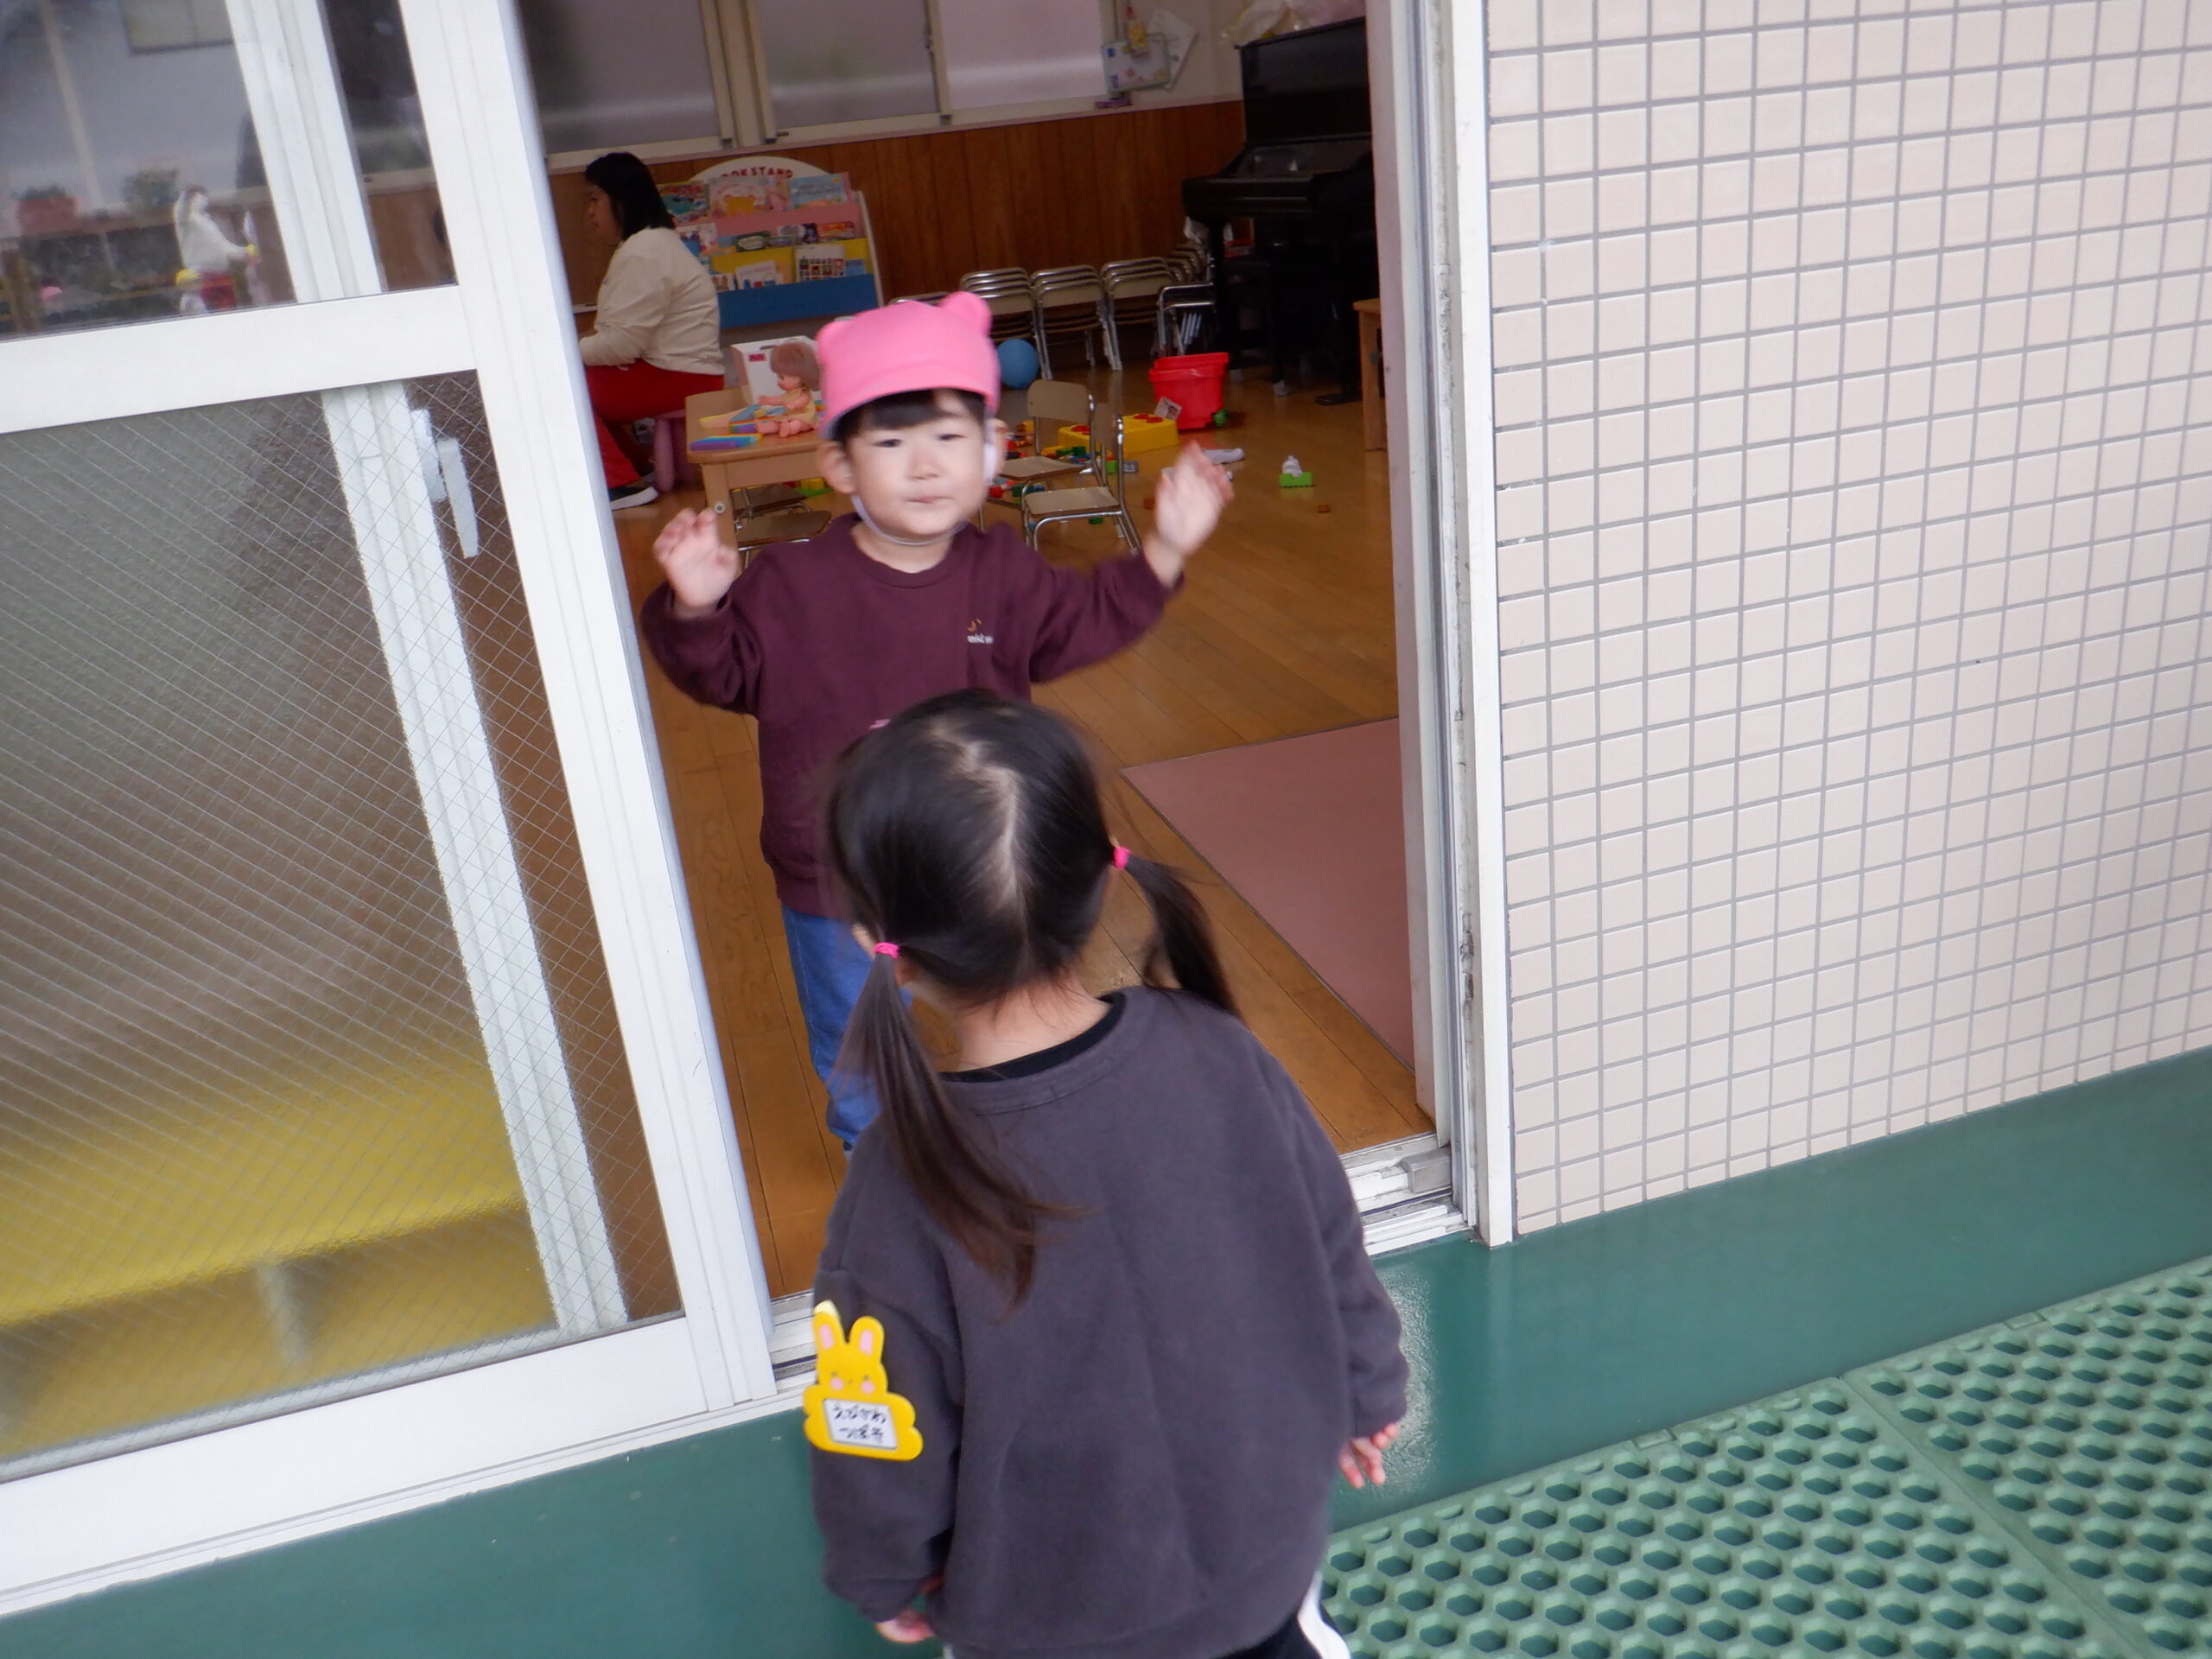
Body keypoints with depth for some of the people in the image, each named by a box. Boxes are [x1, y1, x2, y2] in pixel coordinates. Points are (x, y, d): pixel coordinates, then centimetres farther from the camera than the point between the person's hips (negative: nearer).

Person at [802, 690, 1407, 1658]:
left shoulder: (901, 1189, -32)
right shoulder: (1217, 1053, -23)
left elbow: (884, 1452, -18)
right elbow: (1335, 1255, -7)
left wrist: (883, 1580, 3)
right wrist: (1367, 1393, 12)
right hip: (1269, 1543, 3)